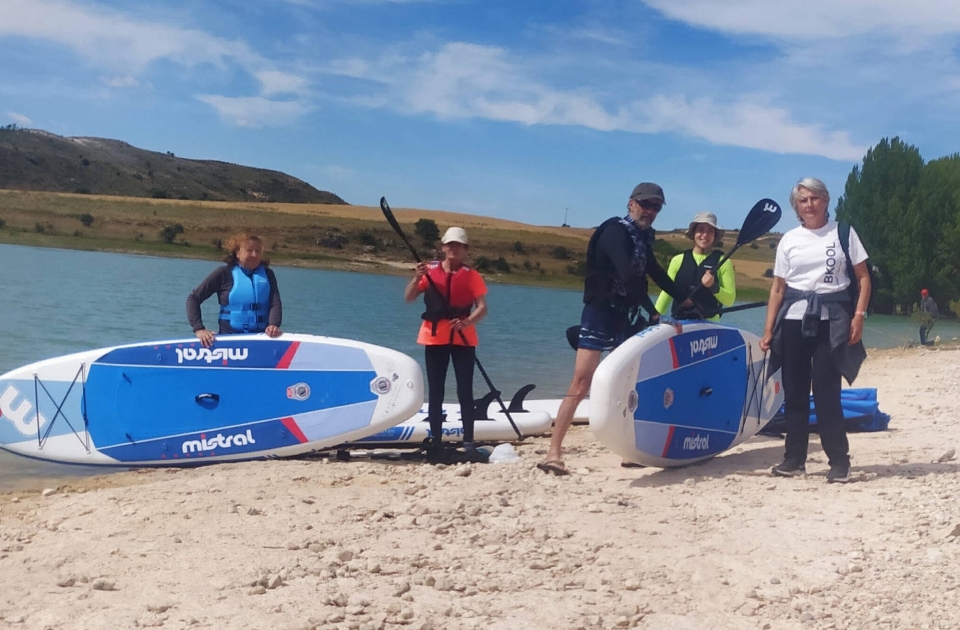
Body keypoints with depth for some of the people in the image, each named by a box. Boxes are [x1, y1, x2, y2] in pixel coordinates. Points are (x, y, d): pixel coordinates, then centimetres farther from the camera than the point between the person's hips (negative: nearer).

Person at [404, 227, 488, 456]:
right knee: (435, 392, 4)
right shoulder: (430, 271, 5)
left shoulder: (471, 275, 2)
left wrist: (467, 322, -25)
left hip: (463, 339, -1)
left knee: (465, 391, -2)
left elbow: (482, 307, -6)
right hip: (434, 337, 1)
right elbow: (408, 298, 1)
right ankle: (435, 440, 9)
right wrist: (417, 277, -17)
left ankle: (468, 441, 2)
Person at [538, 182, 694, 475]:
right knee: (582, 382, -14)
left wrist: (686, 301, 33)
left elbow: (657, 274, 26)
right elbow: (628, 276, -24)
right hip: (600, 314, -9)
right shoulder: (616, 231, -12)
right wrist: (653, 313, -21)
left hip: (623, 317, 9)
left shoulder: (642, 237, 13)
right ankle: (553, 453, -14)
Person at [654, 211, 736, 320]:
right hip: (678, 322, 3)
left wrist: (713, 286, -19)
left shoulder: (722, 262, 0)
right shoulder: (678, 260, 7)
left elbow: (730, 300, -2)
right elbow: (667, 292, 9)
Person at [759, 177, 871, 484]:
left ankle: (840, 461, 3)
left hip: (831, 319, -3)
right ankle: (794, 459, 14)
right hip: (794, 319, 3)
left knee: (826, 392, -6)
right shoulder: (789, 240, 9)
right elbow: (778, 288, 10)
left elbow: (863, 278, 3)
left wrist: (858, 315, -10)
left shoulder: (843, 232, 3)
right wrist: (768, 329, 4)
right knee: (794, 391, 5)